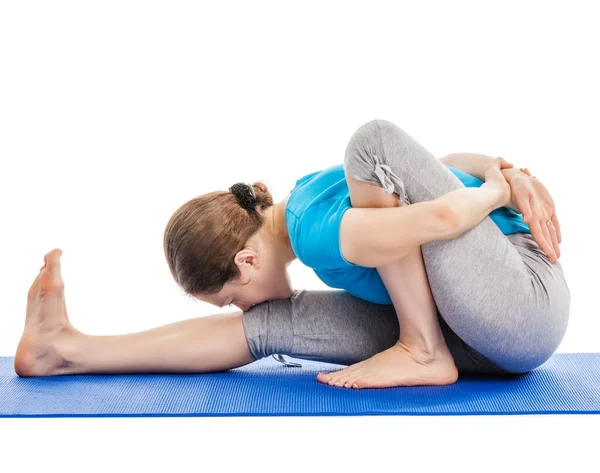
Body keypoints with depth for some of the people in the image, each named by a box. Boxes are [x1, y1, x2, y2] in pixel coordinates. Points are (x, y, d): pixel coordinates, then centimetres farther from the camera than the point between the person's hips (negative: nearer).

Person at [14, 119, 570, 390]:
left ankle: (424, 352, -15)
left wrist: (501, 189, -12)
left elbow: (443, 214, -32)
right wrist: (509, 172, -6)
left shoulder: (315, 232, -21)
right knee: (275, 322, -2)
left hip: (525, 305, -8)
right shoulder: (312, 195, 7)